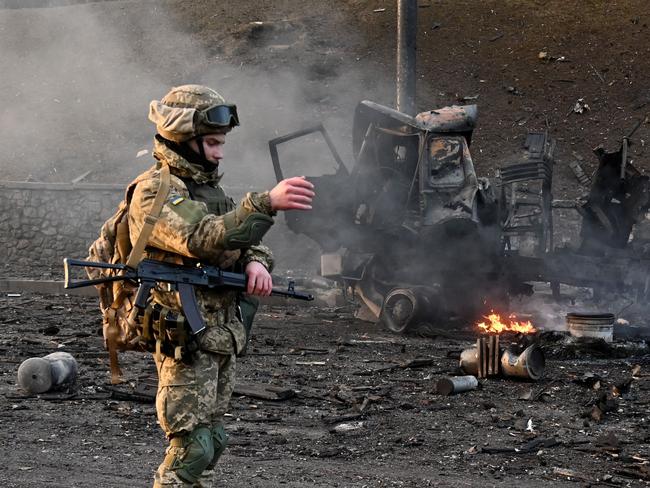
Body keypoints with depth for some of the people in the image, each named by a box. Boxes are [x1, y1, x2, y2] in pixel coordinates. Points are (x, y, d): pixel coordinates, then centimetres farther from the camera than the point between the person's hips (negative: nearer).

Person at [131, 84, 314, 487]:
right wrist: (267, 203, -37)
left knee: (210, 439, 14)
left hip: (224, 334, 9)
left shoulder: (207, 186, 16)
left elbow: (242, 237, 15)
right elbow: (203, 239, -29)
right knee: (192, 445, -11)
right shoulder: (155, 192, -13)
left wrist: (255, 261, -10)